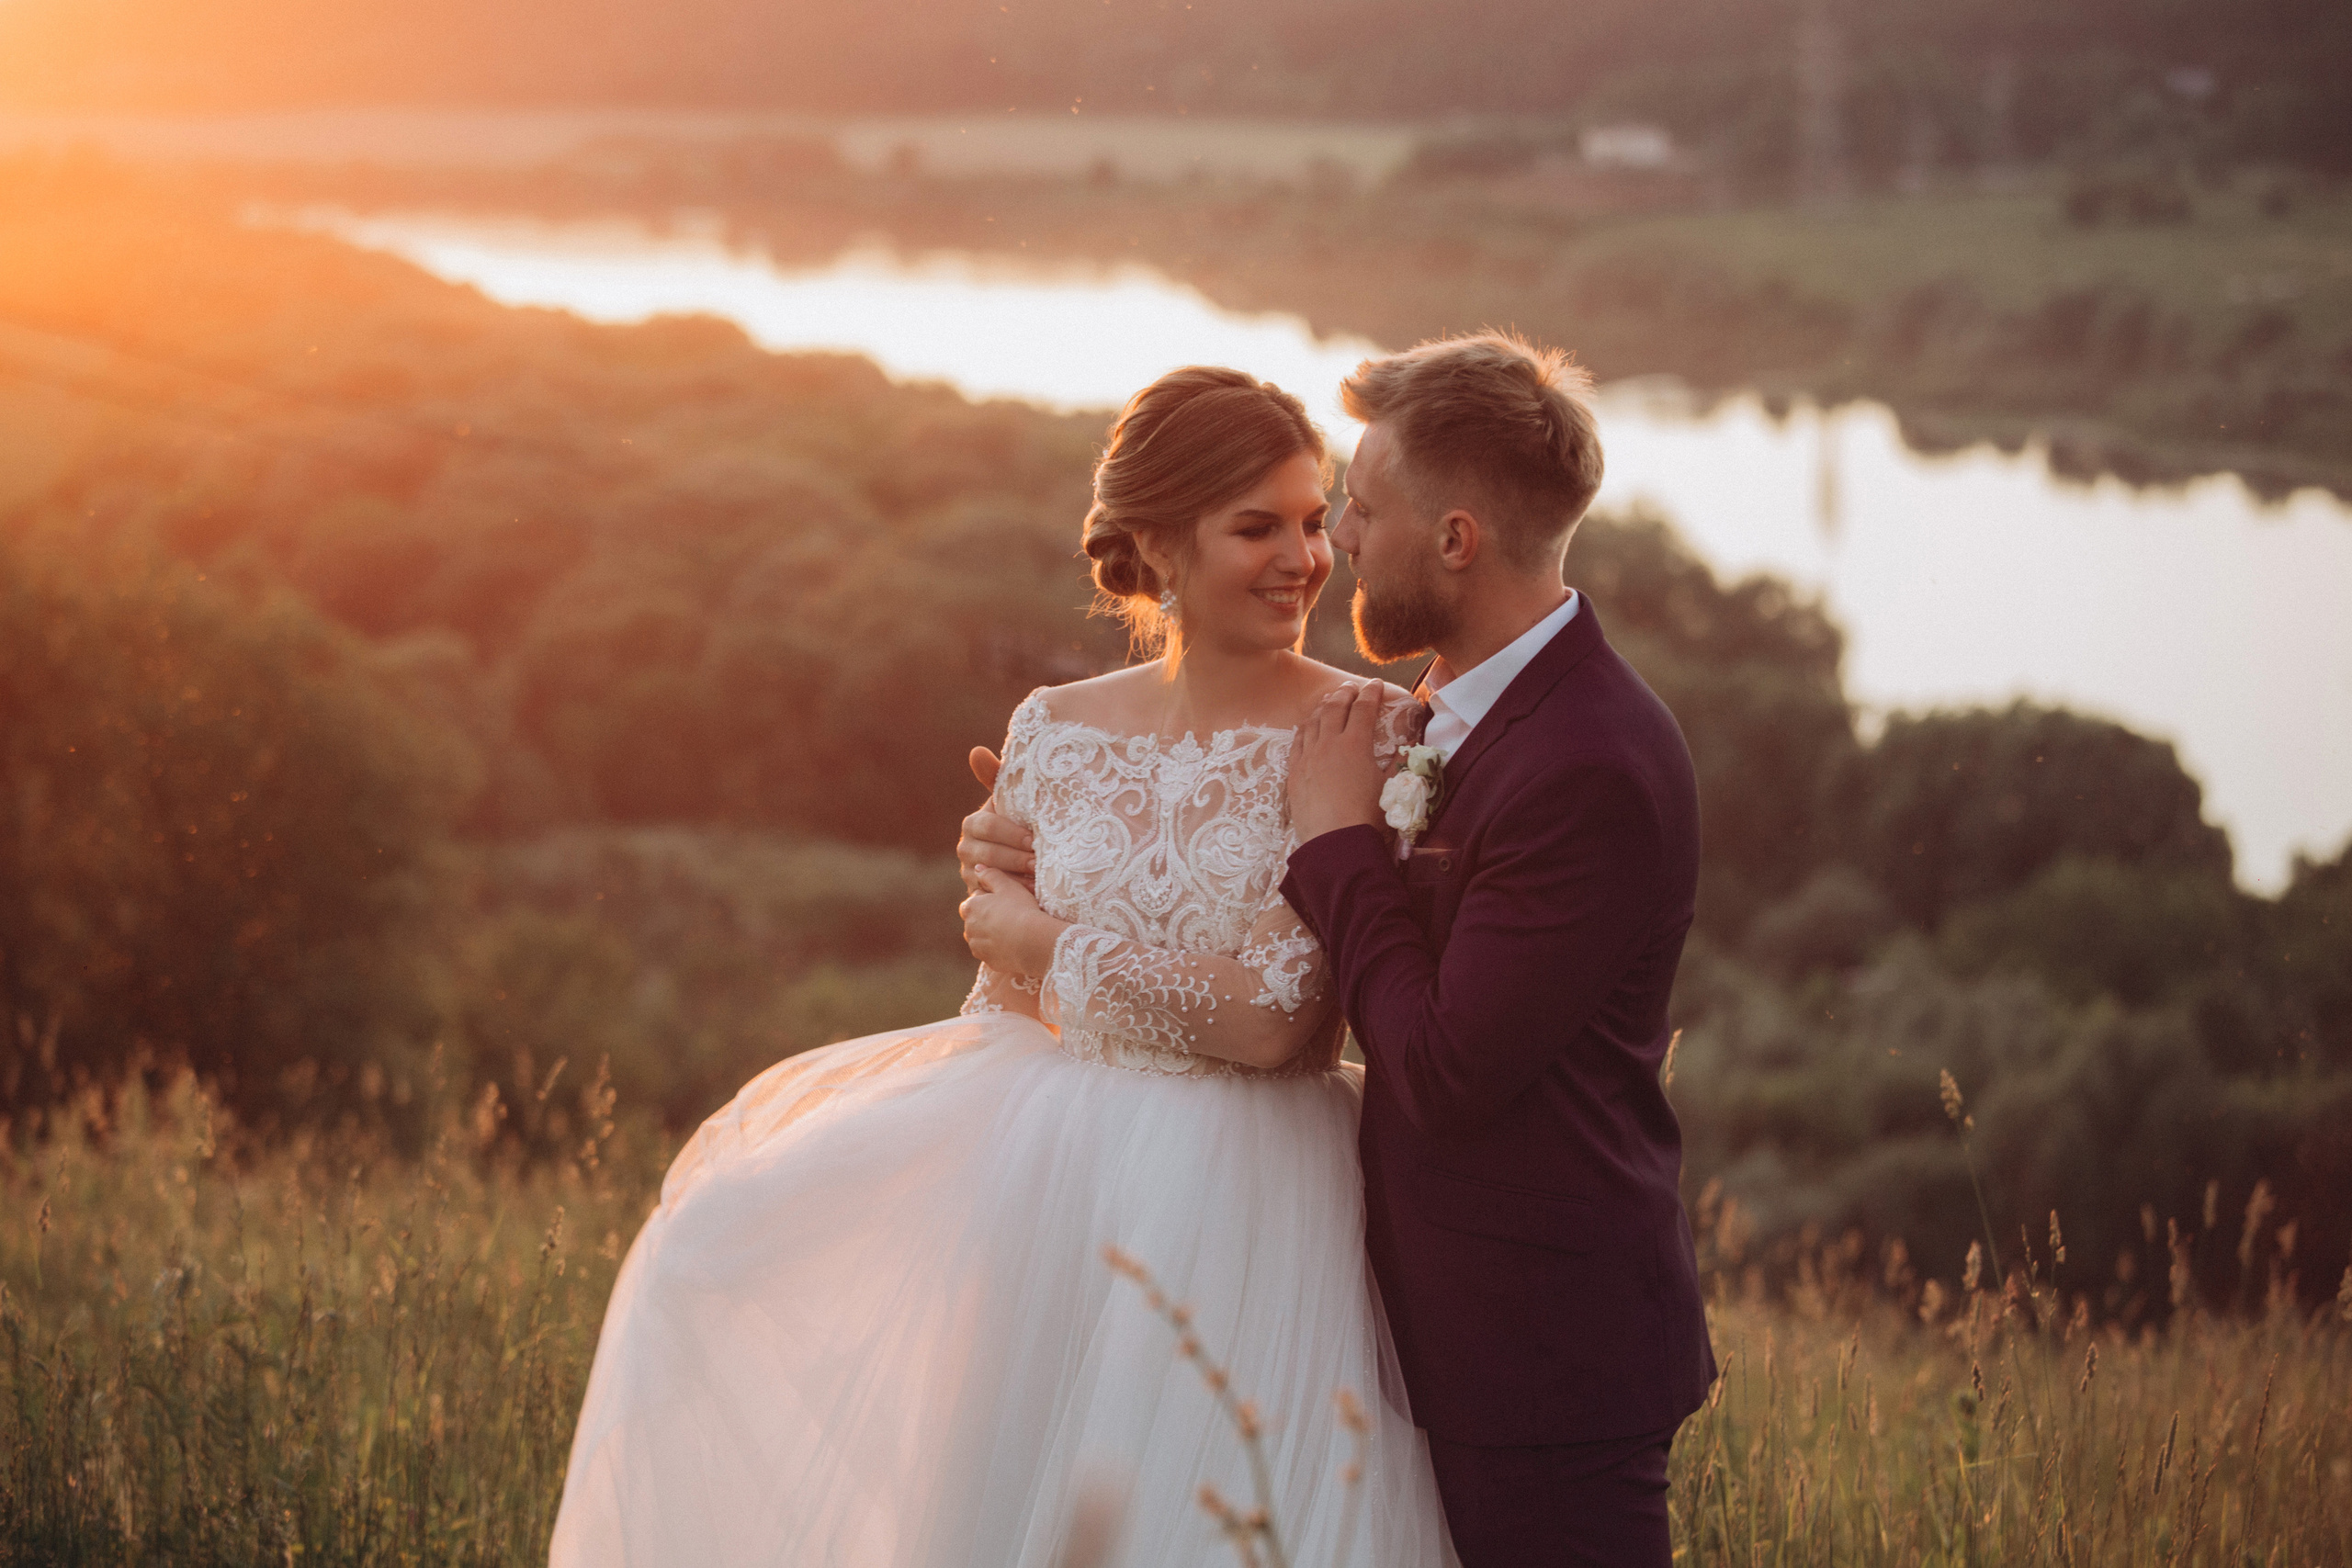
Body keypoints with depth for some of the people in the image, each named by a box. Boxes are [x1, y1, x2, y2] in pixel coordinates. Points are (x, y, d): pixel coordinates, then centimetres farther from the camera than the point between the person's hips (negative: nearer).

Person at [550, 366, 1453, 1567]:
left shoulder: (1374, 737, -8)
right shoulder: (1055, 730, 4)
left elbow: (1269, 1015, -16)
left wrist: (1051, 947, -6)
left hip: (1252, 1222, -4)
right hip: (1053, 1191, 4)